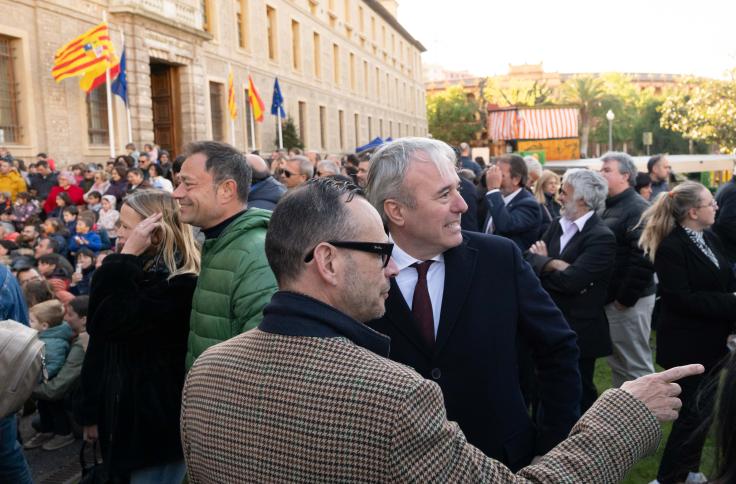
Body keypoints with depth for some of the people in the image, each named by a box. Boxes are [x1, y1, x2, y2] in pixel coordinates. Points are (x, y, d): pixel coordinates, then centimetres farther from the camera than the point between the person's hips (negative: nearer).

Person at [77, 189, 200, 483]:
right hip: (123, 415, 8)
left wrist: (126, 256, -23)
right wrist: (91, 411, 12)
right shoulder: (136, 272, 8)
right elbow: (102, 348, 11)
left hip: (156, 422, -8)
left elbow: (106, 322, -27)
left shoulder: (178, 283, -19)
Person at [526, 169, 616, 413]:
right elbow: (529, 258, -4)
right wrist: (553, 264, -22)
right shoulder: (558, 224, 6)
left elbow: (570, 281, -27)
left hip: (578, 331, -7)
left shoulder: (602, 237, -18)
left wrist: (542, 263, -11)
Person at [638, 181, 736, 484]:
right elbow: (680, 299, -23)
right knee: (695, 412, -2)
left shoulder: (710, 239, 8)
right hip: (687, 345, -8)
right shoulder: (671, 247, -17)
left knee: (703, 409, 16)